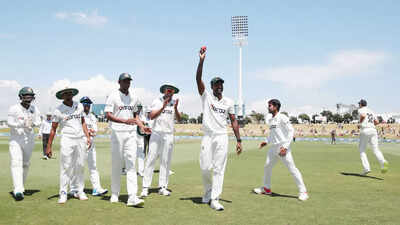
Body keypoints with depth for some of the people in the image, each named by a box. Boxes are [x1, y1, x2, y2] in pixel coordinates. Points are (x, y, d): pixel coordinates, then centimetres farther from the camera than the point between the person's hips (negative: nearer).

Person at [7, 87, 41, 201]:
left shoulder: (34, 109, 5)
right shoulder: (14, 109, -8)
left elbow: (38, 122, 5)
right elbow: (9, 122, -14)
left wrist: (33, 124, -18)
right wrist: (22, 124, -30)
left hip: (29, 139, 4)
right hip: (15, 139, -4)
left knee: (26, 164, 11)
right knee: (16, 163, -14)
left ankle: (21, 187, 27)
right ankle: (18, 190, -22)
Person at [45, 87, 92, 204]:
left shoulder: (79, 106, 11)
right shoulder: (58, 110, -1)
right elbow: (53, 129, 1)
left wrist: (88, 137, 8)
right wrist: (49, 146, -2)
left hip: (81, 139, 4)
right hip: (67, 139, -4)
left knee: (80, 166, 7)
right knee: (66, 166, -6)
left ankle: (80, 191, 16)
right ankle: (63, 193, 2)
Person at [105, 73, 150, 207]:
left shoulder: (134, 98, 15)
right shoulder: (113, 96, -2)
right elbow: (108, 115, -12)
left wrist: (142, 126, 6)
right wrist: (125, 121, -26)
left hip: (131, 133, 4)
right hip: (117, 132, -3)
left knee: (131, 164, -6)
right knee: (116, 164, 4)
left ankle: (132, 197, -11)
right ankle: (115, 194, 20)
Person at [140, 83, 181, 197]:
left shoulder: (175, 102, 8)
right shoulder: (157, 101, 2)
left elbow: (179, 119, -2)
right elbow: (152, 116, -10)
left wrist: (175, 108, -19)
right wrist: (163, 107, -21)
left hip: (169, 135, 2)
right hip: (156, 133, -2)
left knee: (166, 161, 4)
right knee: (151, 160, -4)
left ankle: (162, 187, 11)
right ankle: (145, 188, -1)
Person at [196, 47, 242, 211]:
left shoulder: (228, 102, 10)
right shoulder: (206, 97, 4)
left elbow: (233, 121, 9)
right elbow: (198, 79, -10)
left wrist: (238, 140, 1)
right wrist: (202, 60, -21)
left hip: (222, 137, 1)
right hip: (207, 137, -1)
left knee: (219, 168, -2)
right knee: (205, 167, -1)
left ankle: (214, 199, 2)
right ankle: (208, 190, 27)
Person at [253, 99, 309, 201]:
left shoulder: (282, 118, -9)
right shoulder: (270, 120, 15)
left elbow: (291, 131, -13)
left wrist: (285, 146, -19)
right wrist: (266, 141, 12)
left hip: (282, 147, -8)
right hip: (273, 147, 9)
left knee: (292, 168, -9)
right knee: (267, 167, 13)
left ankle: (303, 191, -1)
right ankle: (266, 189, 29)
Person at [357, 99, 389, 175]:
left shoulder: (360, 110, 4)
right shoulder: (371, 111, 24)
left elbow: (363, 116, -18)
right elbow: (377, 122, 18)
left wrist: (360, 123, -2)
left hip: (365, 130, -5)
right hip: (373, 130, 5)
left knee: (362, 150, 6)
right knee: (376, 149, -6)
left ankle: (366, 168, -6)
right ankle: (383, 162, -34)